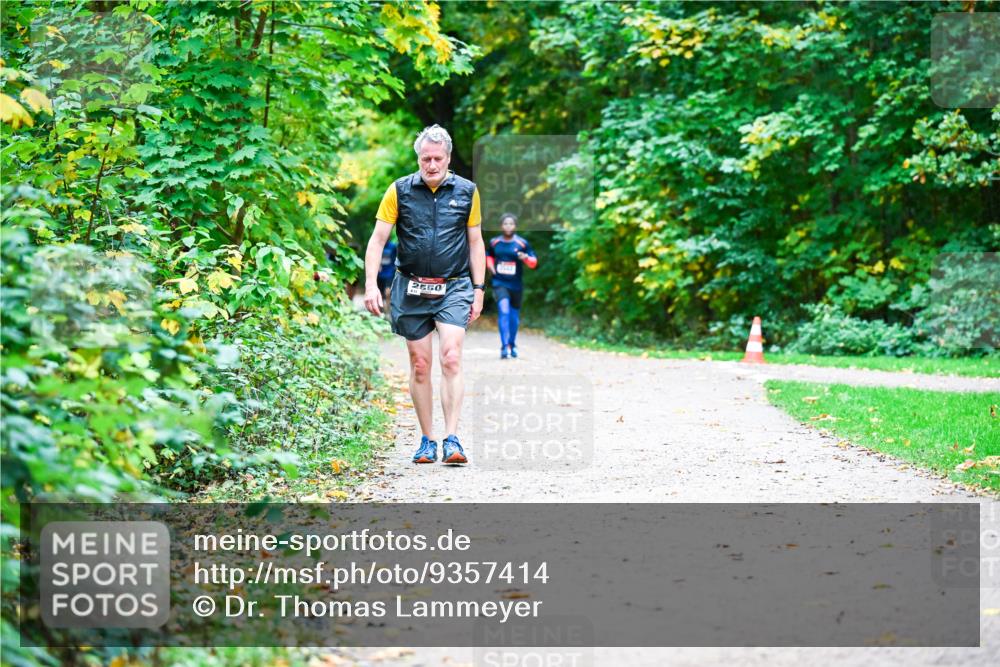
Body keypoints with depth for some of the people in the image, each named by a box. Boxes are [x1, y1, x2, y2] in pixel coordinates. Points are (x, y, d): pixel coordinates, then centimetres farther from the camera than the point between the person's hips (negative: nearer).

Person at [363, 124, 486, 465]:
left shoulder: (466, 191, 4)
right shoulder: (400, 191, 0)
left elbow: (475, 242, 11)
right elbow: (377, 239, 1)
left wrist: (479, 290, 7)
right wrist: (371, 285, -9)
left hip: (454, 288, -1)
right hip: (411, 289, 1)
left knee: (451, 359, -15)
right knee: (420, 365, 4)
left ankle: (452, 440, -16)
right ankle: (427, 441, 13)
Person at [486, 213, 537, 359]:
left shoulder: (522, 243, -5)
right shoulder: (494, 242, 1)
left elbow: (533, 262, -2)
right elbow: (489, 255, 23)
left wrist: (526, 258, -23)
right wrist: (490, 265, 3)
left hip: (516, 285, 1)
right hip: (500, 284, -1)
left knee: (514, 317, 13)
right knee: (503, 311, -21)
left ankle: (512, 345, 36)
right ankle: (504, 347, -24)